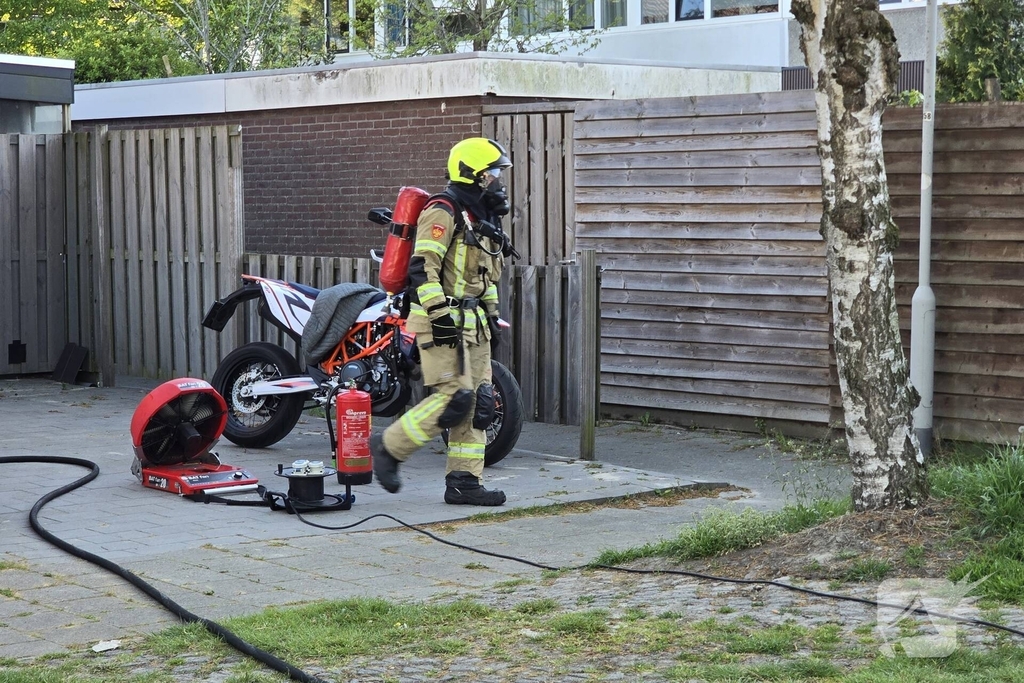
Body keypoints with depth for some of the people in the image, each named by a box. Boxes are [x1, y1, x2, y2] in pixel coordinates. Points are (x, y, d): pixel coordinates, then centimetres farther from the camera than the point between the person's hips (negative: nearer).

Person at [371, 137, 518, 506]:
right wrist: (440, 315, -24)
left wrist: (492, 315, 23)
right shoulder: (443, 212, -12)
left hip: (472, 323, 10)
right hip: (442, 322, -10)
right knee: (453, 398, -14)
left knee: (478, 402, 6)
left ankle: (464, 482, 10)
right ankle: (388, 447, 0)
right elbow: (423, 267, -21)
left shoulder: (483, 217, 18)